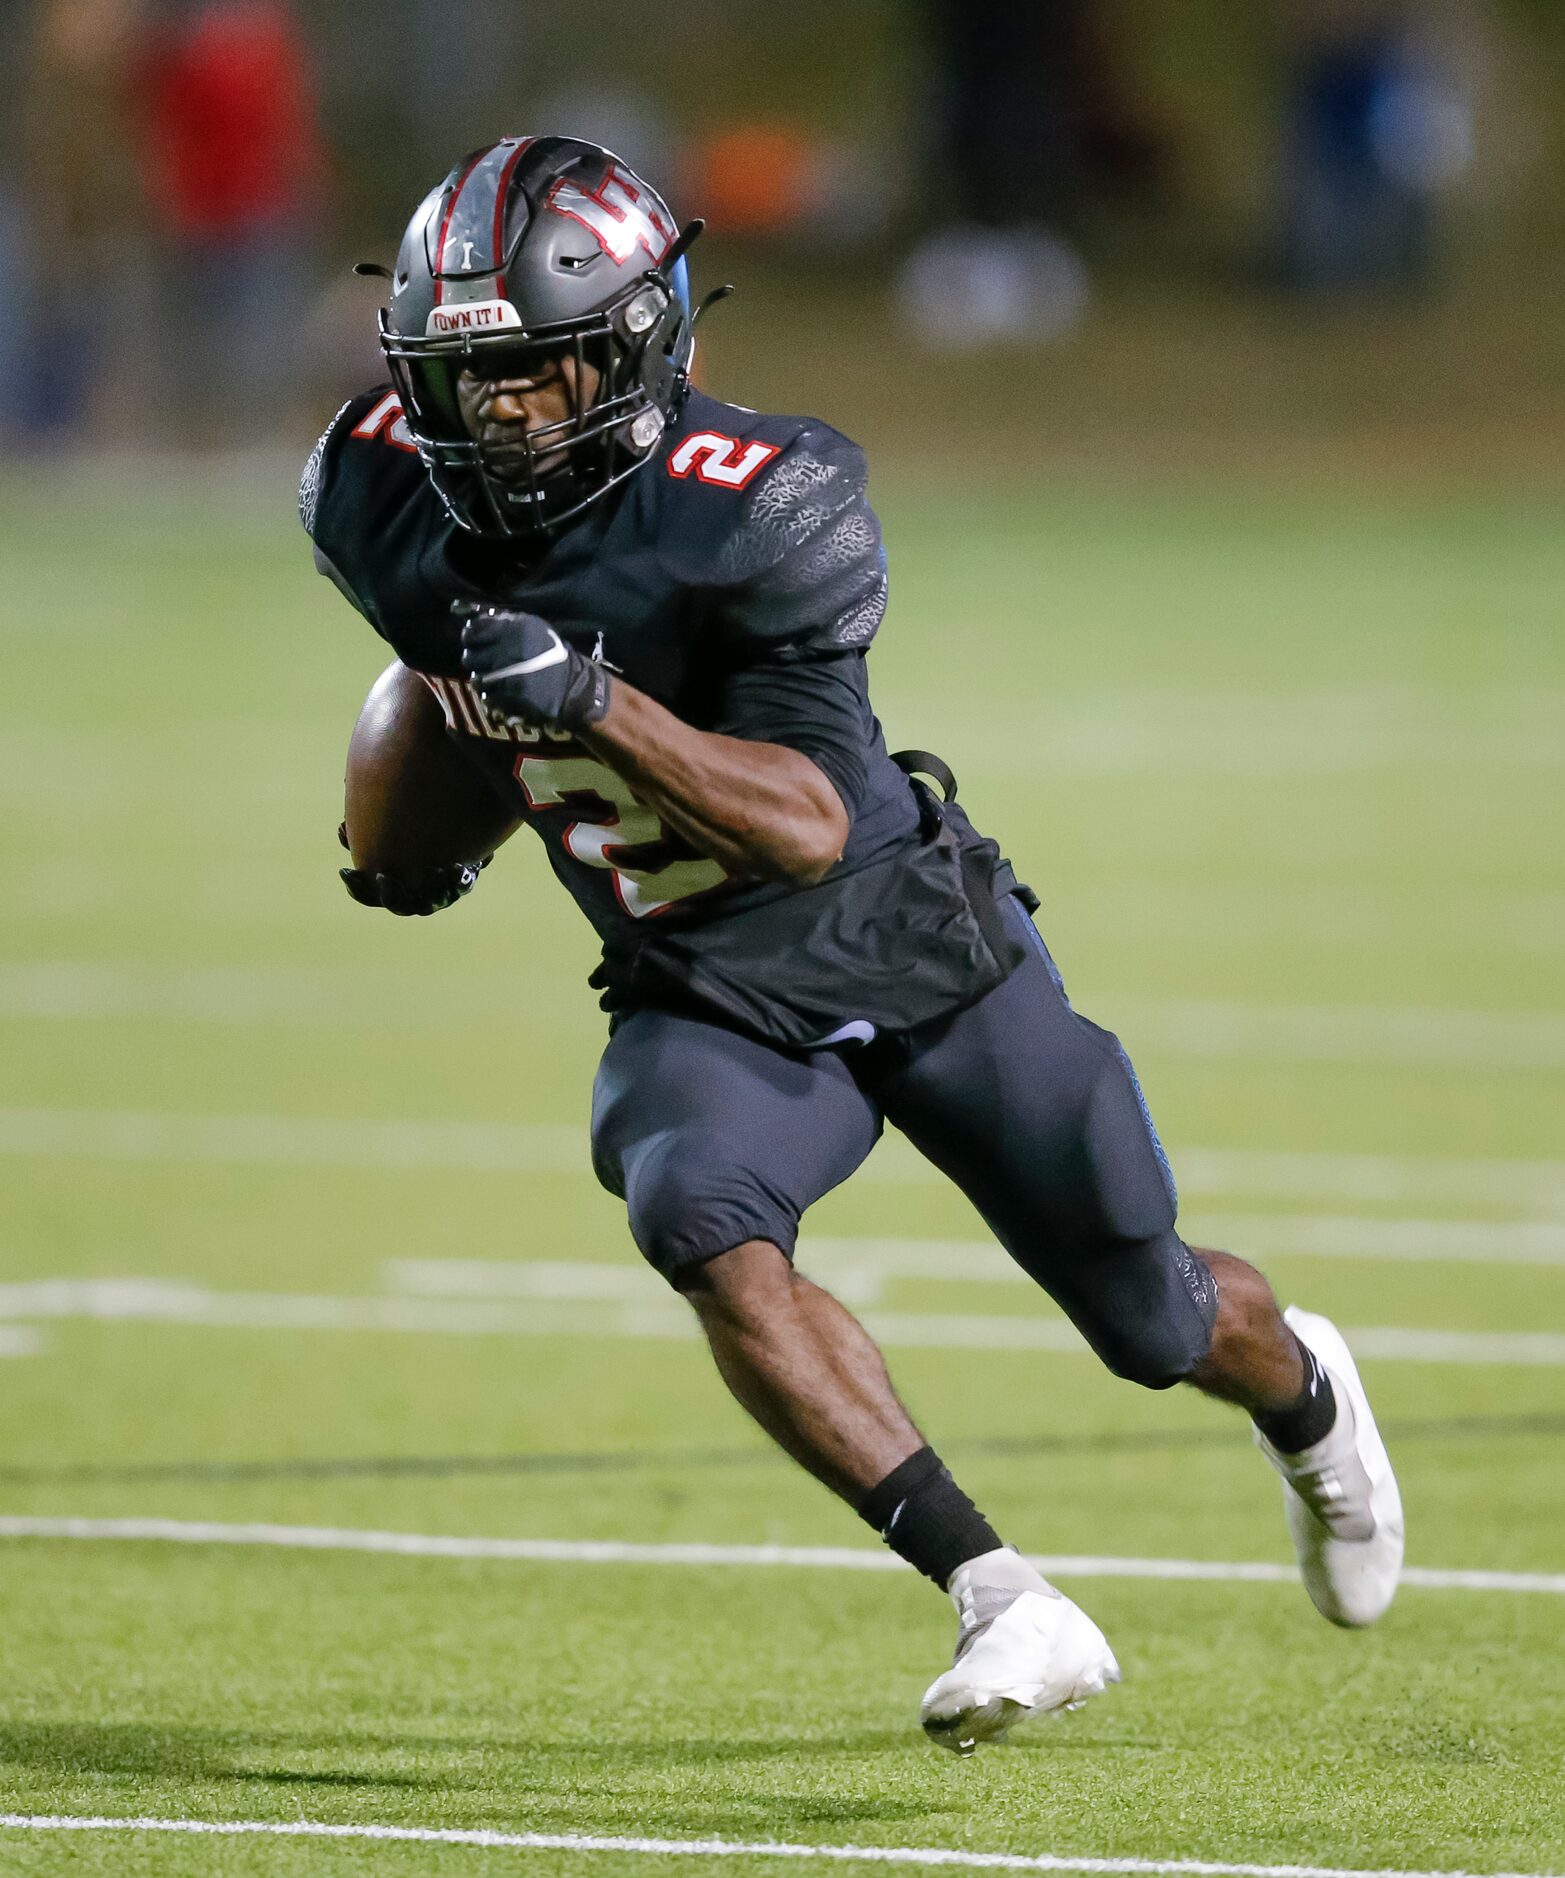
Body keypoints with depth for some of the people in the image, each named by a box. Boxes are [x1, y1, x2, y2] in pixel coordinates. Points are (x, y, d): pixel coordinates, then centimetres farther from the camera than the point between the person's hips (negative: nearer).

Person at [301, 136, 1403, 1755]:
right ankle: (1002, 1607, -31)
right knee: (702, 1226, -32)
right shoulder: (380, 500, -12)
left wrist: (596, 704, -41)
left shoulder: (757, 515, -28)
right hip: (707, 1003, 3)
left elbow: (811, 826, -30)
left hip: (914, 950, -3)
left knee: (1154, 1325, 10)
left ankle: (1299, 1390, 50)